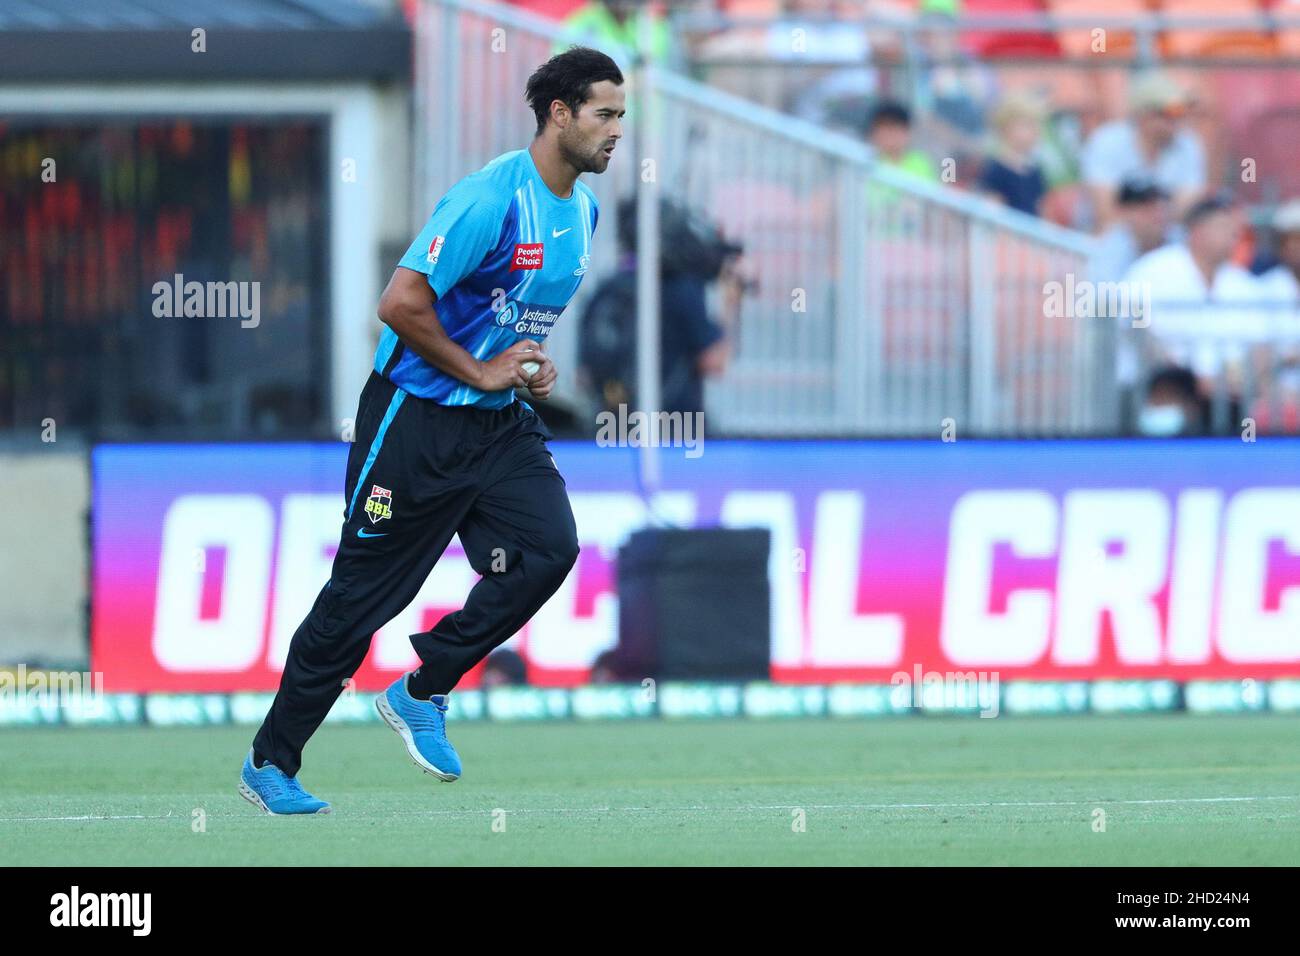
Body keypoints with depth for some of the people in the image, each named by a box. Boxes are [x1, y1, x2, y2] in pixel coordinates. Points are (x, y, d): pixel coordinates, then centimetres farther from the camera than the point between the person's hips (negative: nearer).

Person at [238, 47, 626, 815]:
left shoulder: (584, 208, 8)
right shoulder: (492, 198, -20)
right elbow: (401, 303, -23)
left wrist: (536, 365, 7)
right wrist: (478, 371, -15)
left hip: (500, 425, 7)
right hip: (418, 418, -7)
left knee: (550, 548, -16)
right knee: (363, 593, -2)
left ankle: (424, 693, 1)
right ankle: (270, 762, 12)